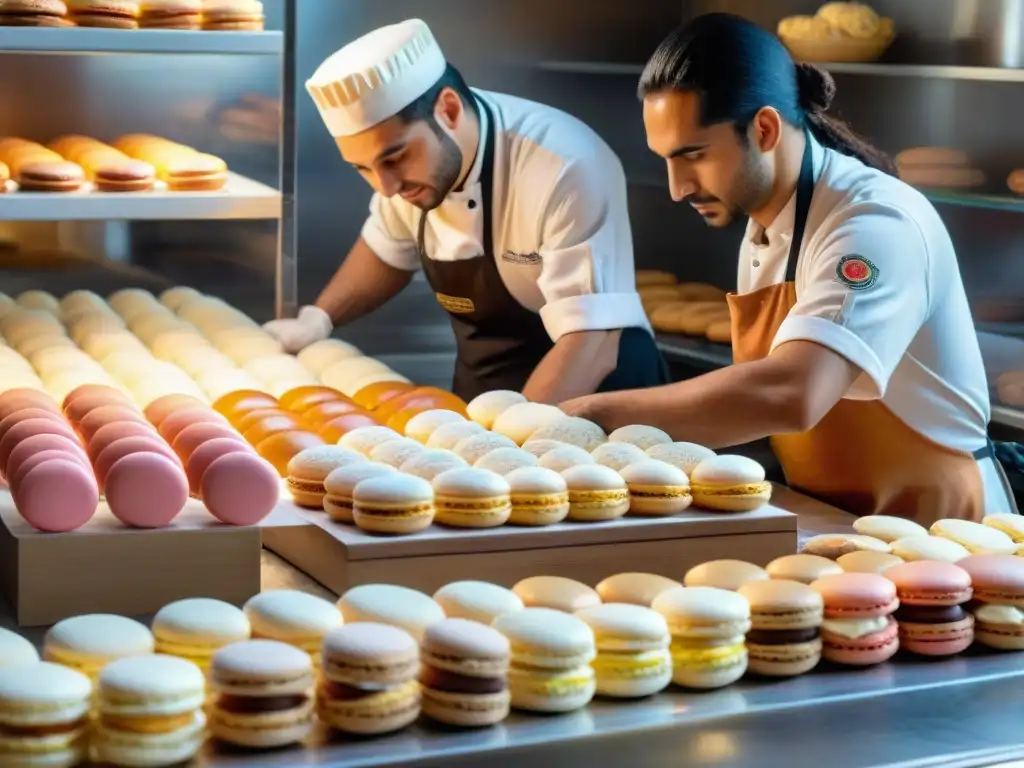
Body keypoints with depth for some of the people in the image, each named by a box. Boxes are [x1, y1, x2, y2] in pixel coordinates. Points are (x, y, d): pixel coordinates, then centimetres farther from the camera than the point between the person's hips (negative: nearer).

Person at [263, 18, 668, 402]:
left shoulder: (566, 170, -28)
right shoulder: (410, 152, -7)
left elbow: (591, 347, -30)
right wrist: (316, 320, 0)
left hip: (589, 409, -6)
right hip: (481, 397, 6)